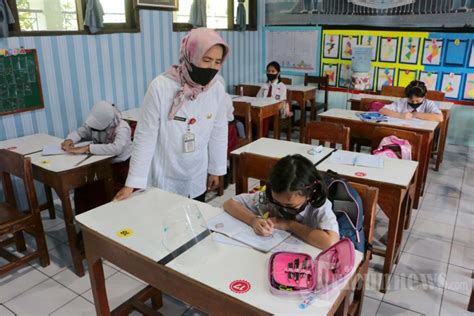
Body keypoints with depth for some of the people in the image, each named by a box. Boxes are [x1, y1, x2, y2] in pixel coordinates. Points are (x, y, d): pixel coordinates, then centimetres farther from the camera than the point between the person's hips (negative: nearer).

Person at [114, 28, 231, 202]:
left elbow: (218, 133, 1)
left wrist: (216, 169, 8)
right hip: (164, 179, -3)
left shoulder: (217, 90, -11)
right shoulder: (161, 87, -21)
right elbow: (145, 136, -16)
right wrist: (133, 182, -15)